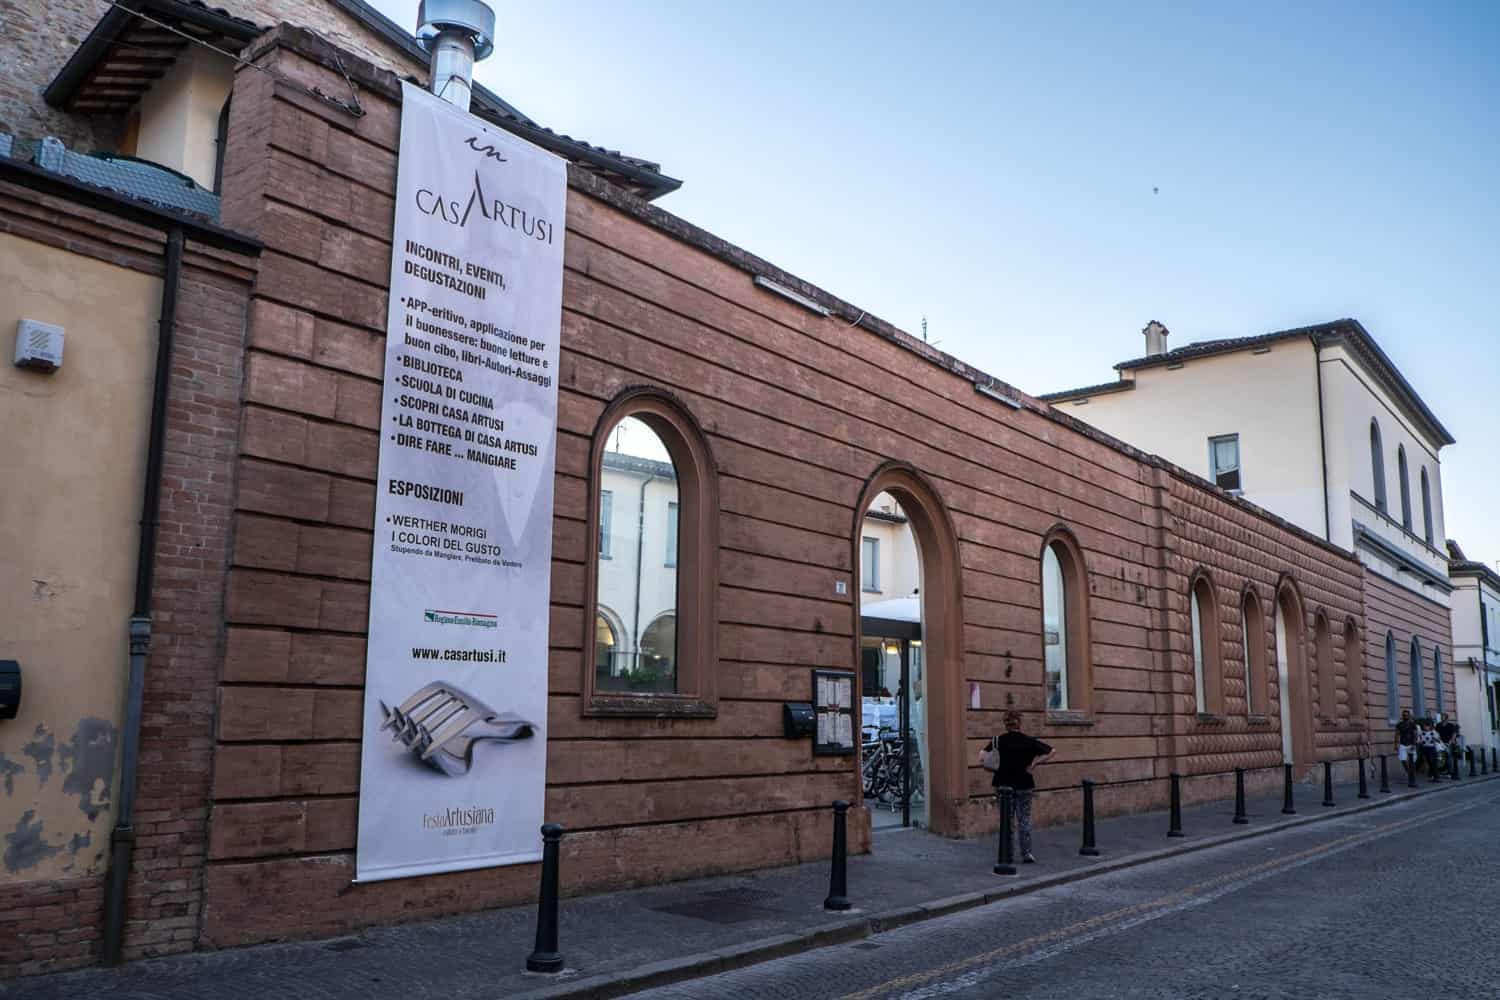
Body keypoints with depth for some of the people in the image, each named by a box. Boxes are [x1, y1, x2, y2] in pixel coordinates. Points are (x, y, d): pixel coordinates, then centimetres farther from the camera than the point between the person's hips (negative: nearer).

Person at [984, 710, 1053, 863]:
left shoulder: (998, 741, -6)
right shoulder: (1029, 741, -4)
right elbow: (1051, 751, -3)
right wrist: (1035, 762, -4)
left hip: (1004, 785, 0)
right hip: (1024, 785, 0)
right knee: (1024, 819, 10)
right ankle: (1027, 854, 9)